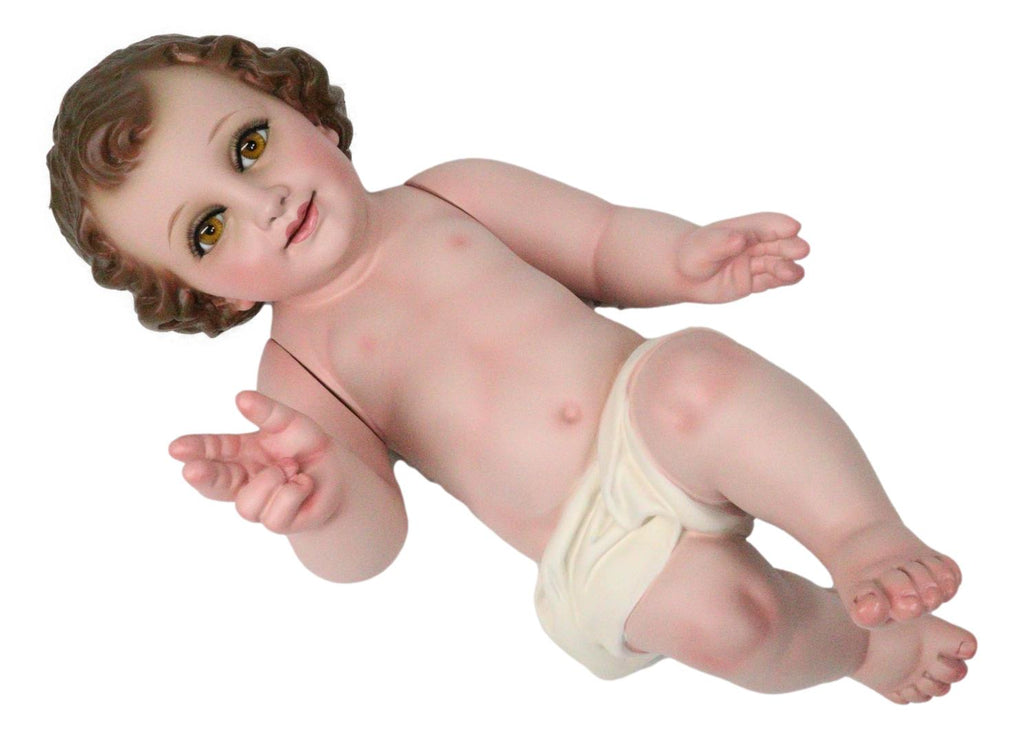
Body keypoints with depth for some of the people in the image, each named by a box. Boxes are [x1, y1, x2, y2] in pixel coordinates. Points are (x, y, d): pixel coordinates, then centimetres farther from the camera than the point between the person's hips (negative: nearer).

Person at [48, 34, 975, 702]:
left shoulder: (451, 195, 10)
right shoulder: (298, 374, 4)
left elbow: (604, 244, 15)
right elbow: (373, 539, -7)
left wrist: (682, 255, -9)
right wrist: (322, 503, -33)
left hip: (657, 427, 2)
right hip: (592, 546, -1)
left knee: (692, 371, -32)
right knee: (708, 607, -30)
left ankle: (864, 534, -20)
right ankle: (851, 637, -1)